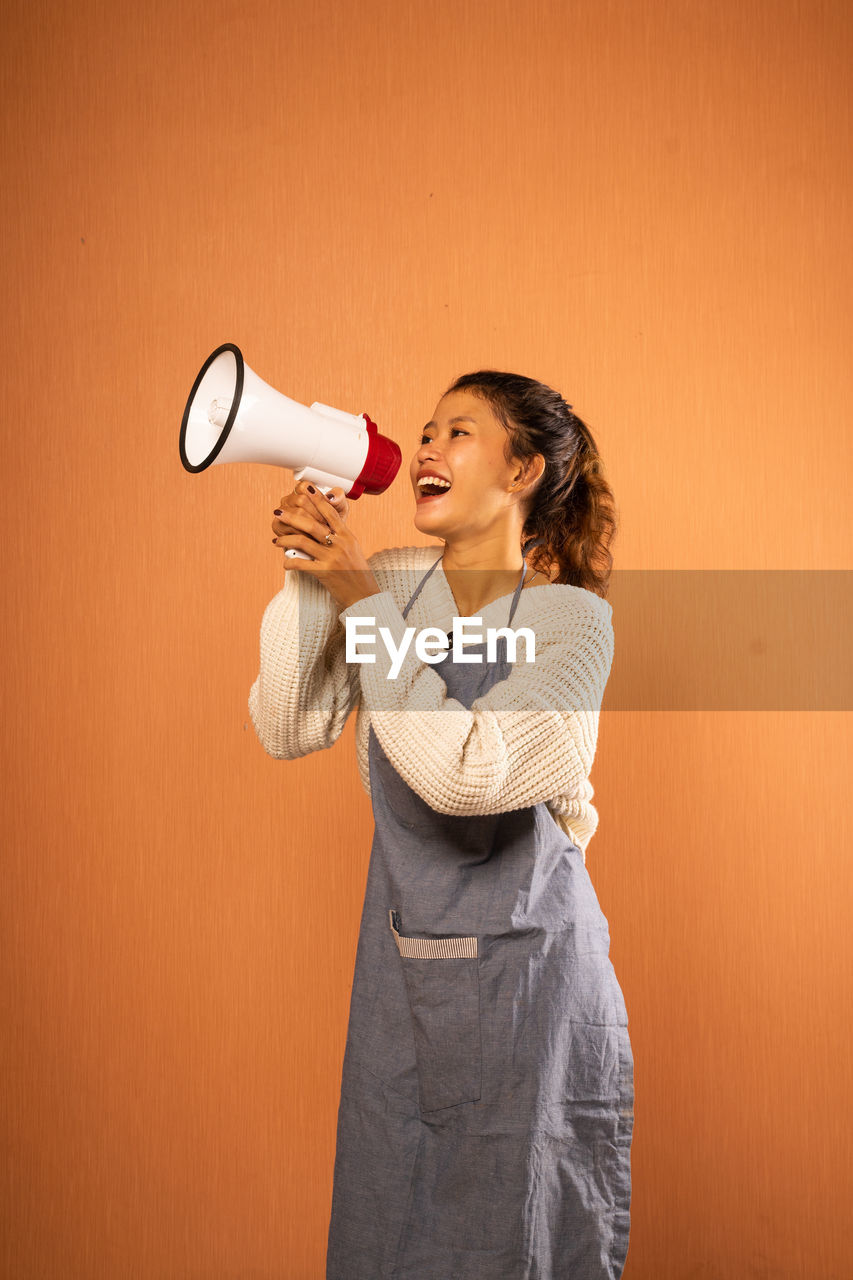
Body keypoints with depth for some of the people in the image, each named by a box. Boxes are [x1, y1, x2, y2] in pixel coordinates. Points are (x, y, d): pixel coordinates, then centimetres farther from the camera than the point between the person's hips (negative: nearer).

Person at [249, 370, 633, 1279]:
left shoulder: (572, 618, -15)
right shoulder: (391, 583, -1)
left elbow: (465, 772, -28)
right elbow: (290, 729, -6)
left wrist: (359, 596, -24)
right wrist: (309, 572, -15)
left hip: (524, 967, -4)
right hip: (401, 957, 5)